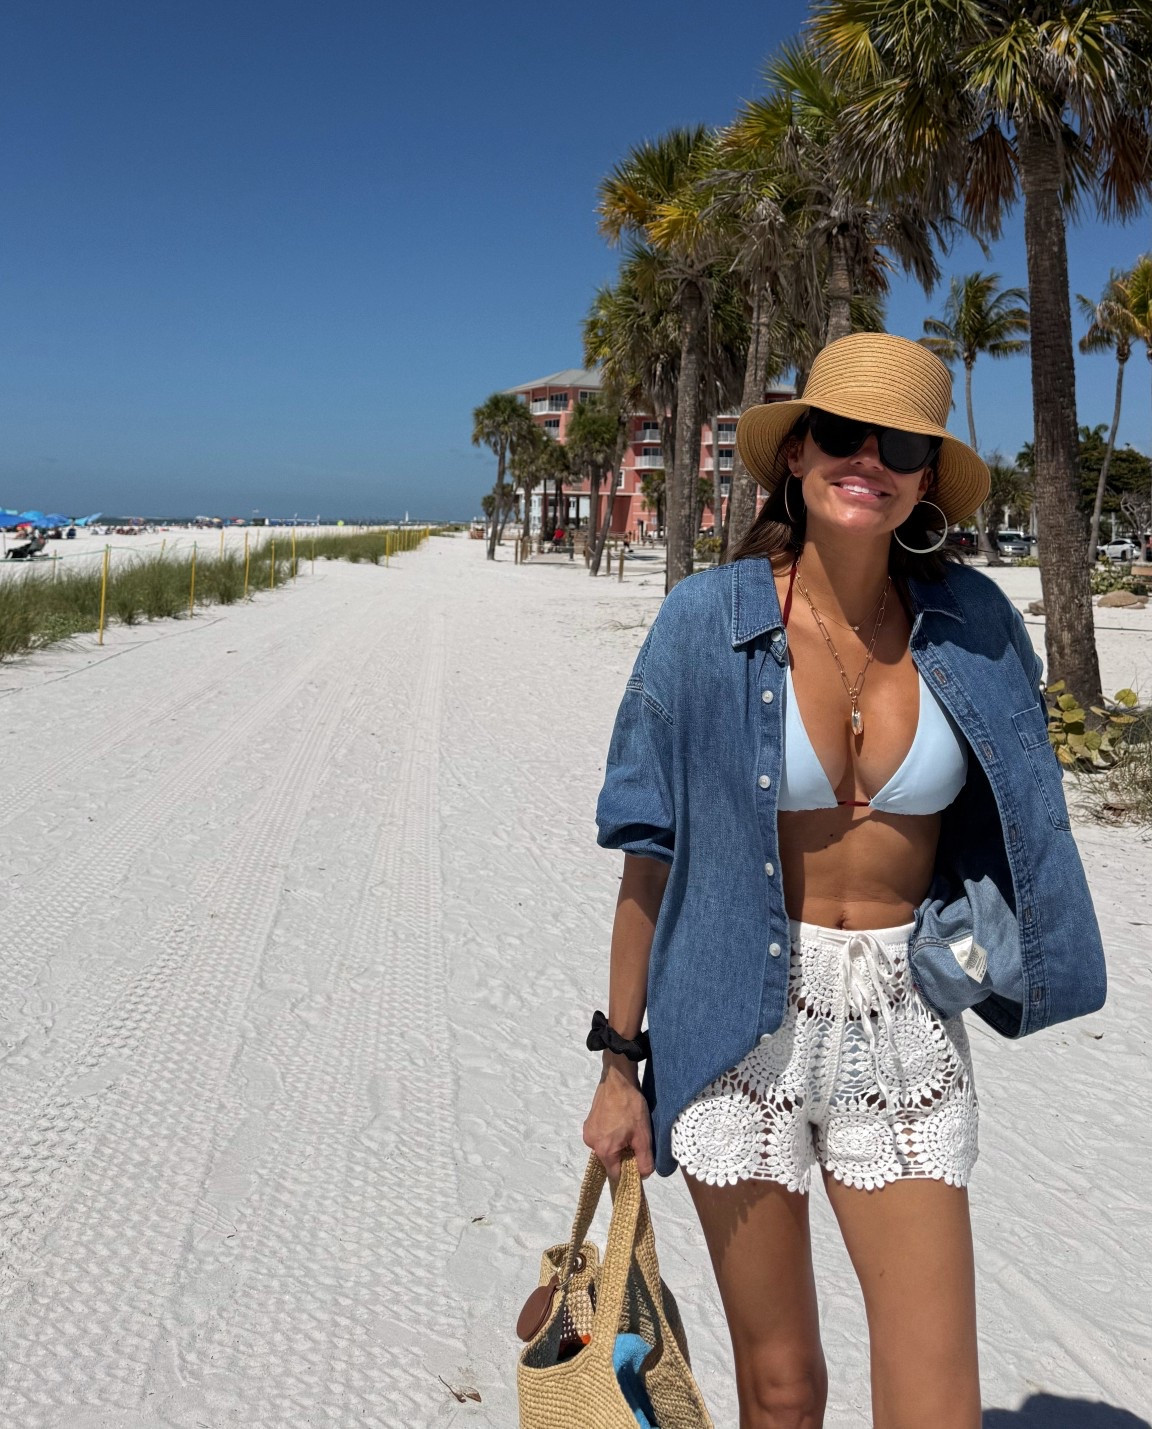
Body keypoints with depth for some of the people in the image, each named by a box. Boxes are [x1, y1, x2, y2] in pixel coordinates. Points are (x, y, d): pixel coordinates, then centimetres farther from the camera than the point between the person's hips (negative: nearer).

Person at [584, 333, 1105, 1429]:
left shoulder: (971, 627, -4)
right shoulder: (710, 621, -10)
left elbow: (1014, 827, 14)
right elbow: (651, 858, -4)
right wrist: (619, 1061, -1)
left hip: (906, 1033, 2)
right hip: (743, 1027, -1)